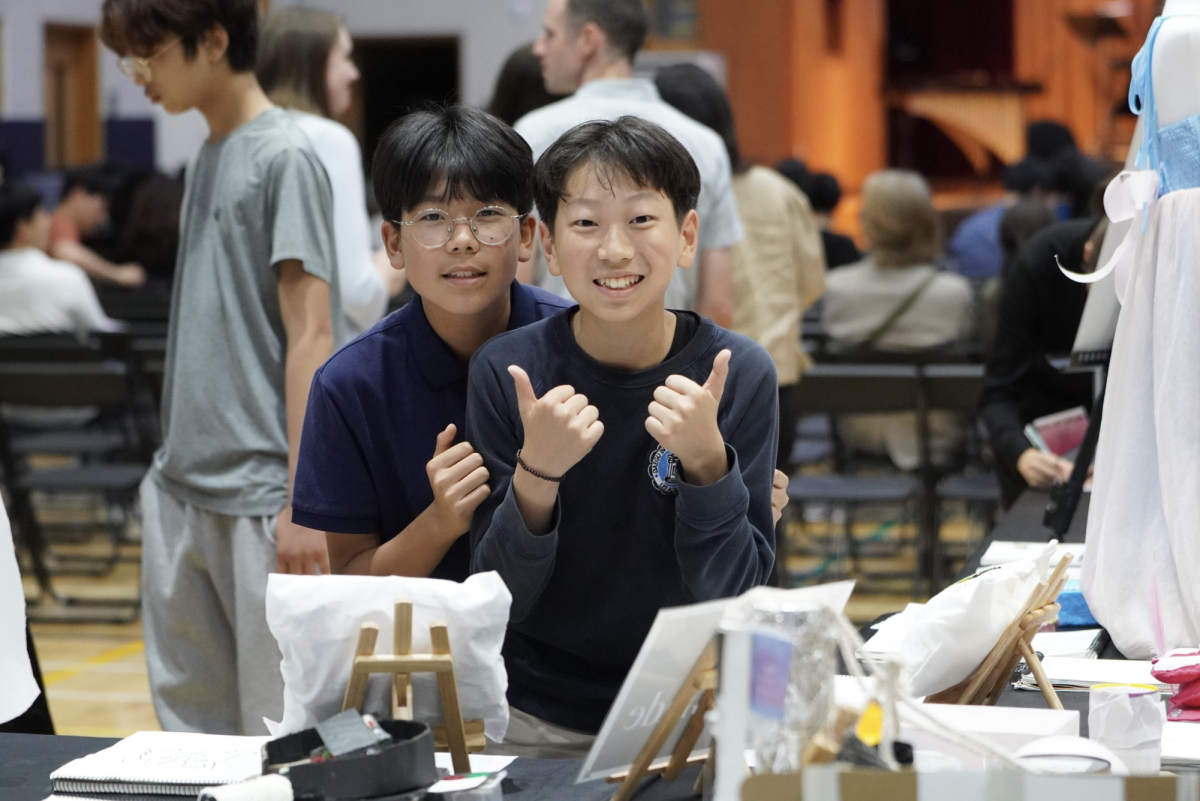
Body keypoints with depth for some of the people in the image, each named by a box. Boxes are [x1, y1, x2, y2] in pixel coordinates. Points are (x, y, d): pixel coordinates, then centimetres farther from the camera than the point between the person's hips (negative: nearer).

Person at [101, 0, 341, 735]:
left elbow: (310, 336, -14)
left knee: (281, 729, -3)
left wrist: (304, 502, -18)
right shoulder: (209, 157, 13)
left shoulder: (284, 158, -10)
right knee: (190, 715, 11)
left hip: (259, 494, -8)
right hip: (184, 486, 8)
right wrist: (173, 467, 18)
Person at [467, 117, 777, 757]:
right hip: (540, 722, -1)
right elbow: (501, 598, -5)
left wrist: (708, 461, -20)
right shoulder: (506, 372, -6)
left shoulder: (739, 374, -5)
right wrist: (535, 476, -22)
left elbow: (736, 590, -5)